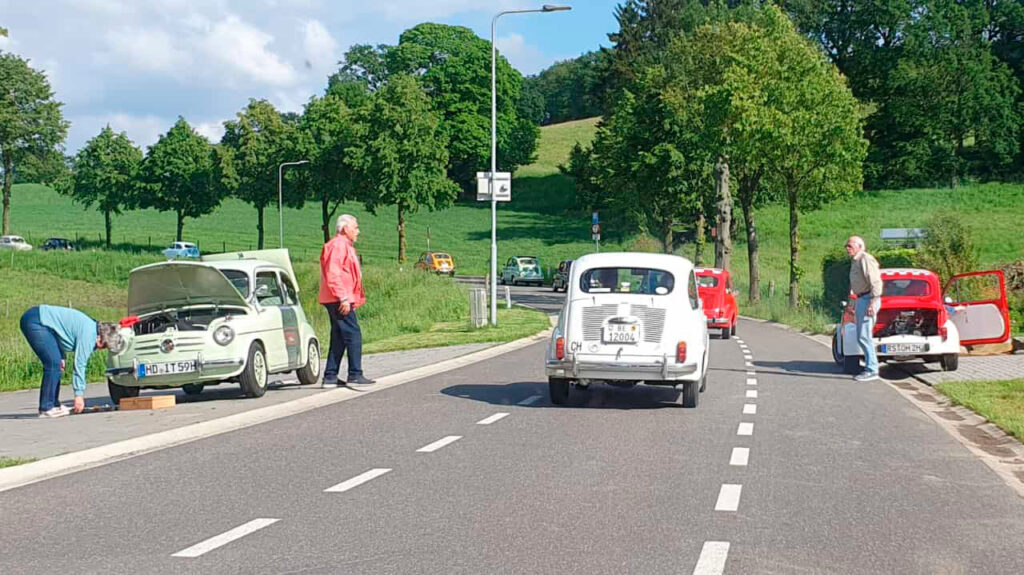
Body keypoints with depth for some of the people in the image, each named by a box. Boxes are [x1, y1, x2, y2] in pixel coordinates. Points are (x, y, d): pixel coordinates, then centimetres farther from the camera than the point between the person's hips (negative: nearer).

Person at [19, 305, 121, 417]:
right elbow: (79, 365, -17)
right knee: (53, 364, -14)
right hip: (35, 322, -11)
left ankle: (54, 404, 14)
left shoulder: (91, 325, 11)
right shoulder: (88, 335, -18)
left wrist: (61, 357, 8)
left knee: (56, 363, 10)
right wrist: (79, 394, -12)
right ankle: (46, 408, -12)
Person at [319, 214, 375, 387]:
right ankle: (355, 375, -10)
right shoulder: (338, 245, -11)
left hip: (341, 301, 11)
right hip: (339, 300, -11)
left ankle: (330, 377, 11)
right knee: (353, 335, -10)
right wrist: (343, 298, -23)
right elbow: (333, 274, -20)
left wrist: (352, 300, 21)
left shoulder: (345, 246, 22)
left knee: (339, 339, 10)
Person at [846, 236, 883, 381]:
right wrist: (855, 304, 24)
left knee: (864, 336, -13)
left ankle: (872, 370, -11)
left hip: (869, 299, -11)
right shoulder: (855, 261, 18)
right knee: (861, 337, 10)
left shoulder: (866, 259, -13)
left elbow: (876, 282, -20)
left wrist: (872, 304, -26)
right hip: (861, 300, 11)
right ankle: (870, 367, 14)